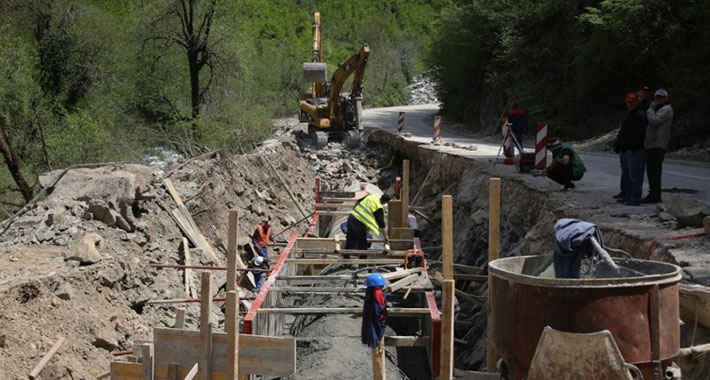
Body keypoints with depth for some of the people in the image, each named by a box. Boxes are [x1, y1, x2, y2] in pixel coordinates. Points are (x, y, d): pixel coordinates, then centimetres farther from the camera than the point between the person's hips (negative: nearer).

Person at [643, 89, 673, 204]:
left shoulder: (667, 109, -7)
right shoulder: (657, 110, 25)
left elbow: (654, 121, -19)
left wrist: (651, 109, -10)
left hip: (657, 146, -10)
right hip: (650, 145, 10)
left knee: (654, 171, -11)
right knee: (651, 171, 12)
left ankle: (654, 196, -11)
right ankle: (653, 195, 18)